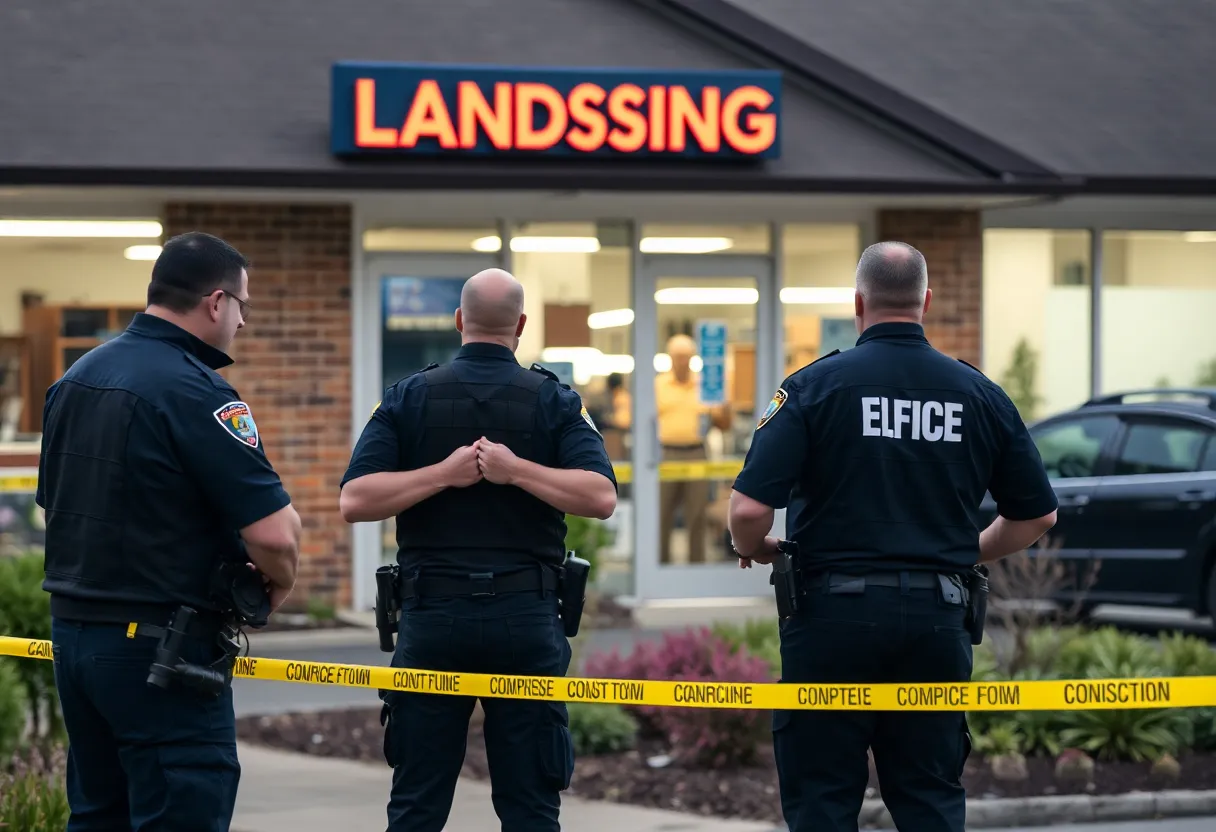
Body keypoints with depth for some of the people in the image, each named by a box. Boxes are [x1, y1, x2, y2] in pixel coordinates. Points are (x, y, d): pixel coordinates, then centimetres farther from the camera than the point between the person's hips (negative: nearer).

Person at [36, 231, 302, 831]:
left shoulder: (76, 379, 9)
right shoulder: (195, 390, -17)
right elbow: (274, 532, -22)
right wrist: (279, 584, -2)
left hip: (72, 627, 8)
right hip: (161, 645, -8)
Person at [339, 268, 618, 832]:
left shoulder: (407, 398, 5)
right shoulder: (554, 401, 3)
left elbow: (354, 501, -6)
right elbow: (600, 495, -10)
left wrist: (444, 473, -6)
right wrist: (516, 471, -10)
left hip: (432, 618, 1)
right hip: (526, 616, 0)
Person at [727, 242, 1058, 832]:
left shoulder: (816, 385, -6)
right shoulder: (978, 394, 4)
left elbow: (749, 509, -13)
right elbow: (1036, 516, 11)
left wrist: (752, 548, 9)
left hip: (834, 611, -3)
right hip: (938, 617, 3)